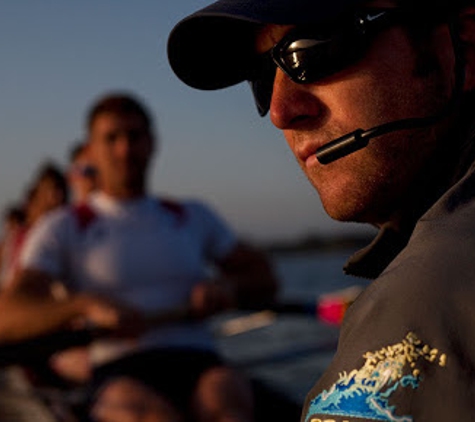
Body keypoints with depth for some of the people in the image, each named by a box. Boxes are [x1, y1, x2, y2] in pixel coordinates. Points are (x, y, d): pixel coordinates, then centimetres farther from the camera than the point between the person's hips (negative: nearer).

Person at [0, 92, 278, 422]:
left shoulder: (194, 217, 22)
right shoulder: (63, 229, 12)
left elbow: (264, 279, 22)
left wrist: (229, 289, -3)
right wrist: (86, 304, -22)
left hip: (201, 367, 3)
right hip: (120, 379, -2)